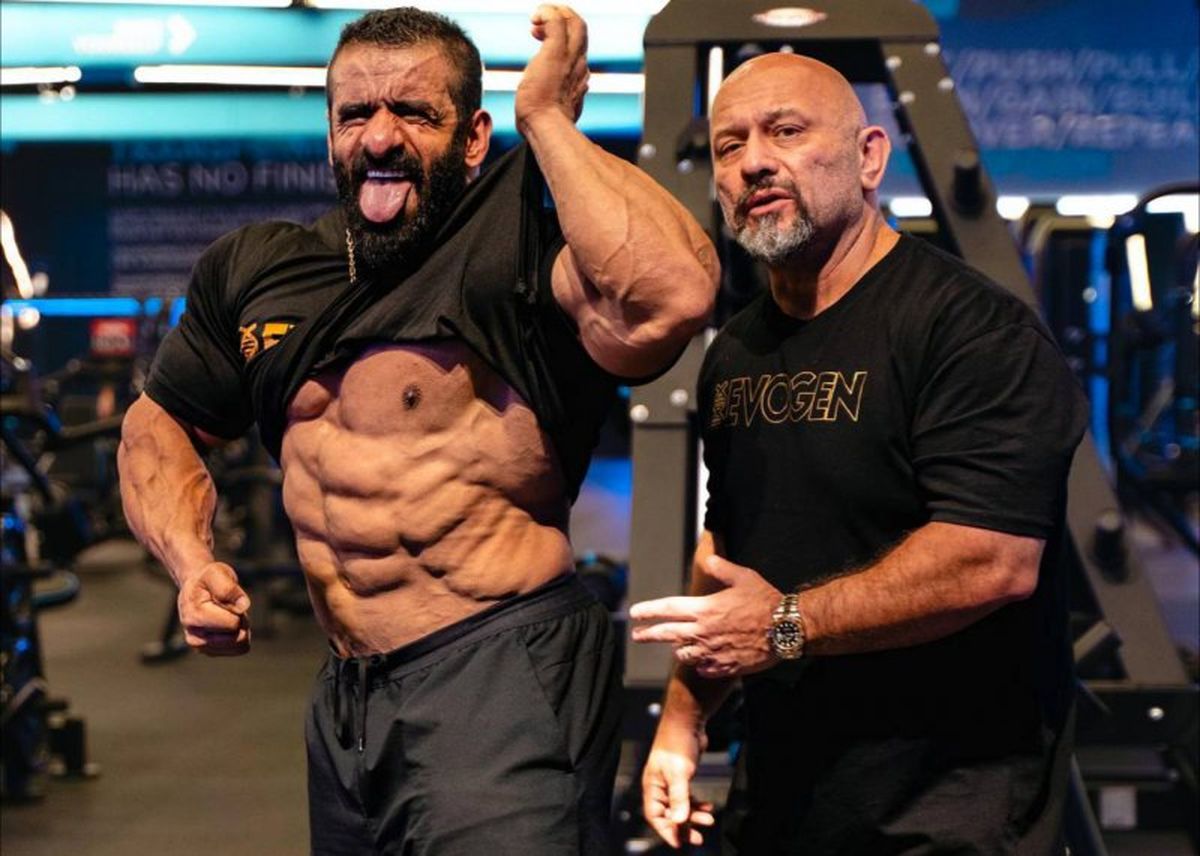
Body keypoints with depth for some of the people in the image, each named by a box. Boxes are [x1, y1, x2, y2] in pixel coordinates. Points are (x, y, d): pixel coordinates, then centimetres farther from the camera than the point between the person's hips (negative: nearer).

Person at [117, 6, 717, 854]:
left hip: (504, 674, -7)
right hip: (346, 695, 7)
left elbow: (671, 297, -33)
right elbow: (160, 422, 23)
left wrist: (548, 118, -21)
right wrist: (192, 563, 4)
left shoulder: (518, 244, -12)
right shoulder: (255, 269, 10)